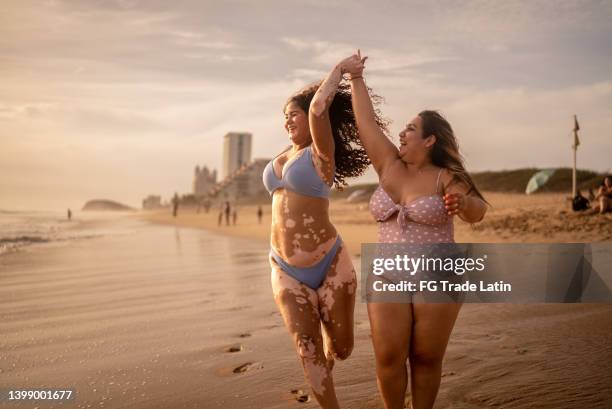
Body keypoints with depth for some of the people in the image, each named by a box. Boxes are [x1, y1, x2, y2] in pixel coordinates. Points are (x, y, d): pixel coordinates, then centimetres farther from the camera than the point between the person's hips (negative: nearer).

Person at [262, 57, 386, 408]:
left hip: (329, 264, -4)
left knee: (341, 348, 9)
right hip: (285, 270, 5)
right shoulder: (285, 155, 11)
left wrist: (343, 68, -11)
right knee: (307, 349, -5)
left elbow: (318, 107, -23)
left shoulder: (321, 153, -8)